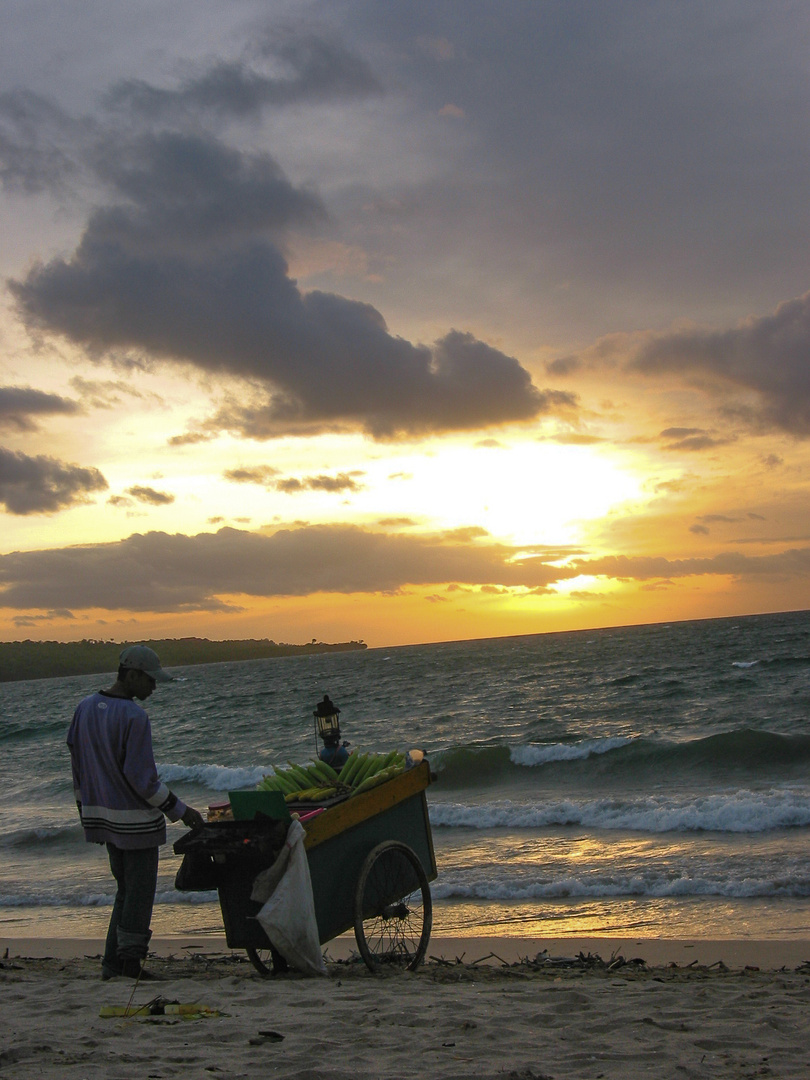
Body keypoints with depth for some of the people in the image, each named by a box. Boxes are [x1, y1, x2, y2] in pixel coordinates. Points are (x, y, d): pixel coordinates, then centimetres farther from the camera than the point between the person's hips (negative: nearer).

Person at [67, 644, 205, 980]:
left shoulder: (85, 709, 5)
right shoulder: (134, 717, -19)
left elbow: (77, 766, 12)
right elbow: (142, 778, -18)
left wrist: (87, 808, 22)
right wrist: (180, 811, -9)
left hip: (100, 813, 8)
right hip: (134, 818, -8)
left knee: (126, 887, 17)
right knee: (139, 890, 4)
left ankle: (114, 962, 17)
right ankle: (129, 957, 9)